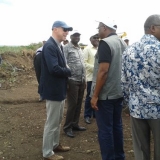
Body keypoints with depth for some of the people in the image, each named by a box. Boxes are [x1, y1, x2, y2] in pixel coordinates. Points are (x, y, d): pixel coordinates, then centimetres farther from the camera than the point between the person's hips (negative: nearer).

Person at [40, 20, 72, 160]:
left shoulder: (59, 46, 10)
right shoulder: (49, 46, -20)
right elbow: (54, 69, -29)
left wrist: (66, 69, -5)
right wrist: (69, 71, -13)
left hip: (60, 89, 10)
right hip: (53, 90, -10)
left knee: (58, 120, 21)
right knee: (52, 122, 1)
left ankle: (55, 144, 37)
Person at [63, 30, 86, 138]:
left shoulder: (80, 49, 17)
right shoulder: (66, 48, -6)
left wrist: (84, 79, 16)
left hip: (81, 80, 7)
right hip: (72, 80, -7)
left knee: (79, 104, 11)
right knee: (72, 104, -4)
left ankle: (75, 124, 23)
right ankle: (67, 127, 8)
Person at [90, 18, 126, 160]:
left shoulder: (105, 43, -15)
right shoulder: (122, 43, 10)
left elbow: (103, 71, -22)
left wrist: (95, 95, -18)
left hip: (105, 94, -8)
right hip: (118, 92, 9)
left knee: (105, 129, 1)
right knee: (117, 125, 16)